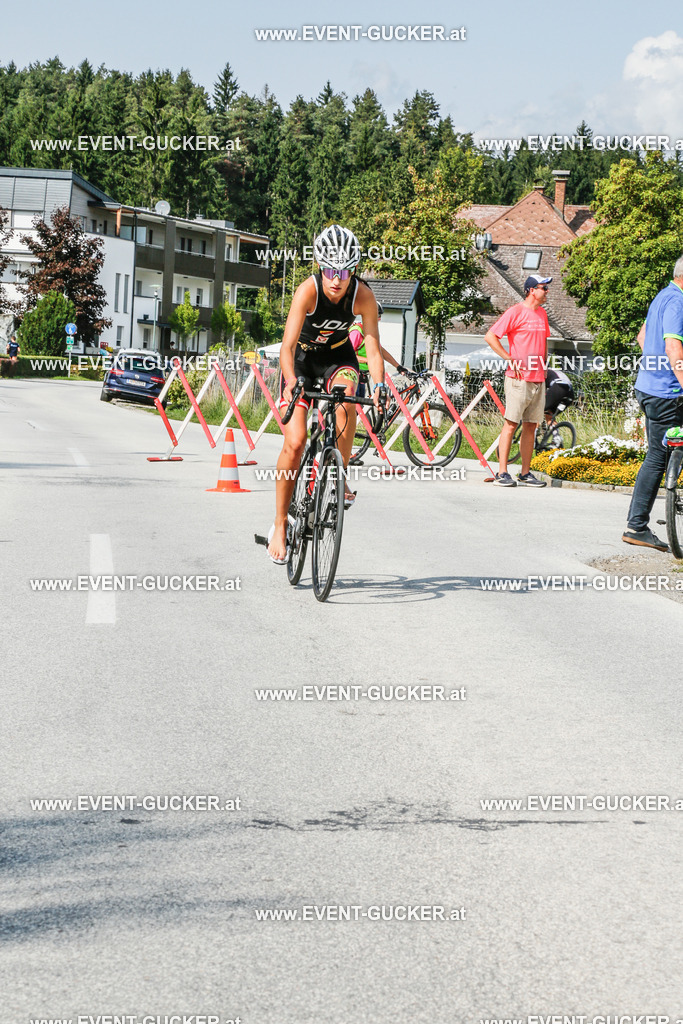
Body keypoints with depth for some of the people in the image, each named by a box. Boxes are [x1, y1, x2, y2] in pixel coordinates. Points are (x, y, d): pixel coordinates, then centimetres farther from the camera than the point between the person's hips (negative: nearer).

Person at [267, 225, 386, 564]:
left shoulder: (363, 297, -24)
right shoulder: (308, 291, -30)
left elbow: (373, 347, -25)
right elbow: (287, 345, -38)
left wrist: (379, 385, -42)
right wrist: (292, 382, -55)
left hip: (338, 355, 2)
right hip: (301, 357, -2)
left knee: (345, 399, -34)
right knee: (294, 443, -13)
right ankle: (280, 525, 0)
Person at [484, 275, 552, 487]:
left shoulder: (542, 314, 16)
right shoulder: (515, 312, -7)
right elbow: (491, 336, -10)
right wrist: (509, 359, -12)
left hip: (538, 379, 7)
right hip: (519, 378, -7)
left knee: (531, 426, 8)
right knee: (511, 423, -7)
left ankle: (526, 473, 13)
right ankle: (502, 473, -5)